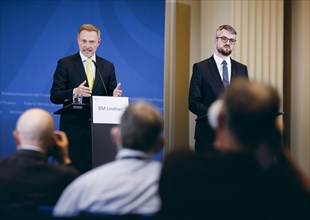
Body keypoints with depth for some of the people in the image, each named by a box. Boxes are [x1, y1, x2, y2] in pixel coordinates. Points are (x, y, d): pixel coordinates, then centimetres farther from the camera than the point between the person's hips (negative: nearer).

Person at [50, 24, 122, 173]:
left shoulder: (108, 66, 12)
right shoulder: (65, 64, 3)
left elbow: (110, 97, 13)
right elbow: (55, 97, -2)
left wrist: (115, 96, -11)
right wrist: (74, 92, -21)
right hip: (73, 128, -3)